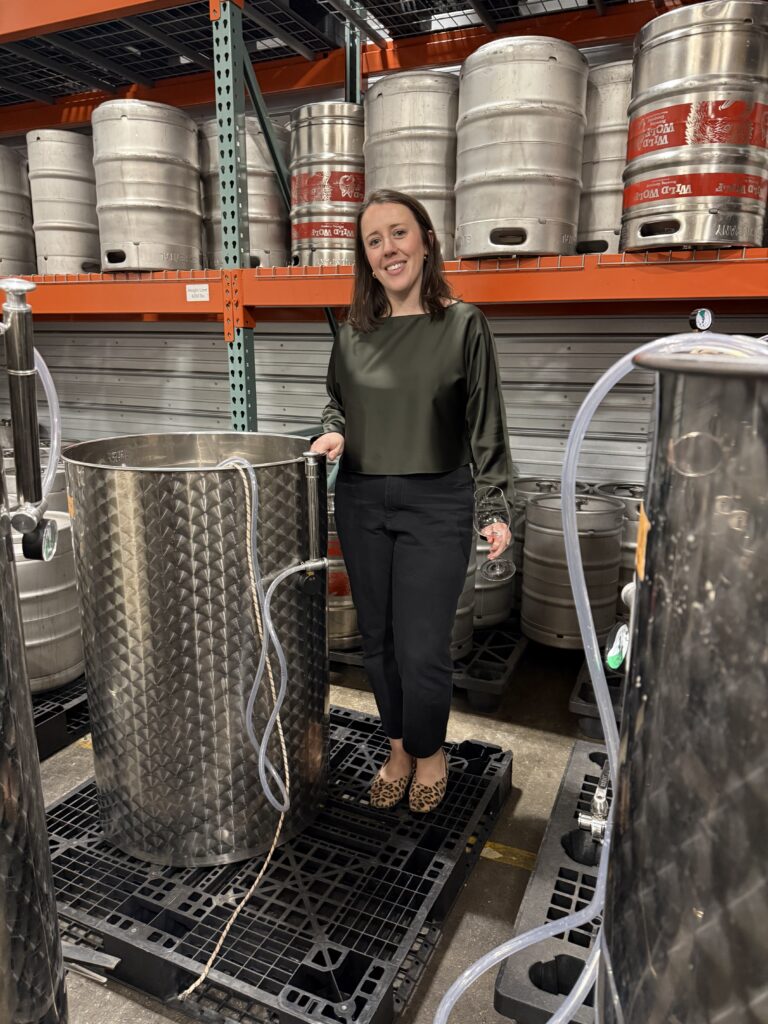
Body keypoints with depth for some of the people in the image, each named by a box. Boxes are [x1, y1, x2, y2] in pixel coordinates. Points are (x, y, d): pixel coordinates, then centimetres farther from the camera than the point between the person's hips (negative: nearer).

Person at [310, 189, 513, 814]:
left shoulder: (463, 325, -3)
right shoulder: (355, 333, 7)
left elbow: (486, 426, -3)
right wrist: (334, 434, -4)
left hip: (437, 505, -4)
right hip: (361, 504, 4)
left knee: (422, 650, -1)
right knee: (379, 643, 13)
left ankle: (429, 754, 28)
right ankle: (399, 750, 35)